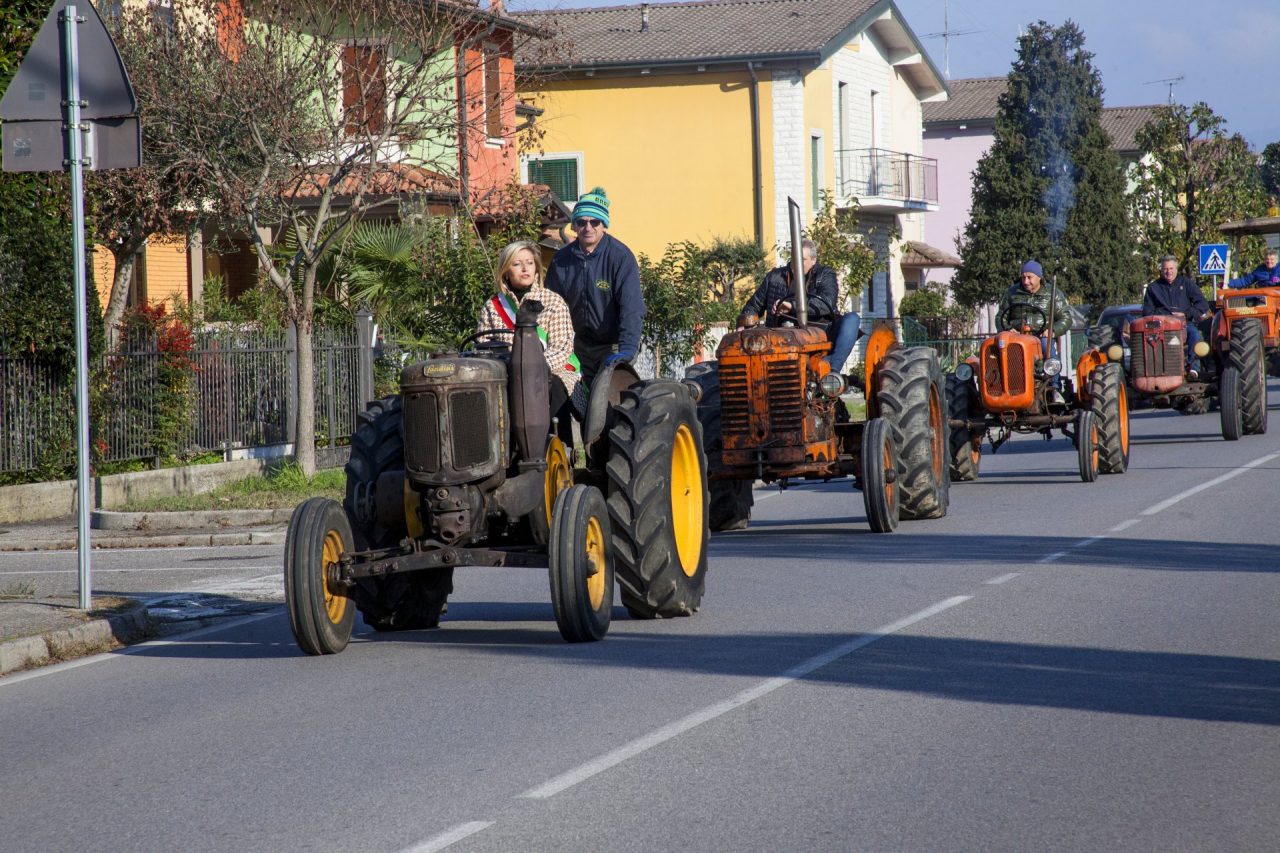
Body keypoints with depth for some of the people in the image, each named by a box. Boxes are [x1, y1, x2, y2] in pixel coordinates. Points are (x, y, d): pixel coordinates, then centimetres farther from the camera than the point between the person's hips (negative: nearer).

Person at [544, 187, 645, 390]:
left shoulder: (620, 257, -17)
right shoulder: (562, 260, -2)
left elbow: (632, 307, -24)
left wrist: (627, 350, -35)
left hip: (614, 346, -5)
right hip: (581, 346, 5)